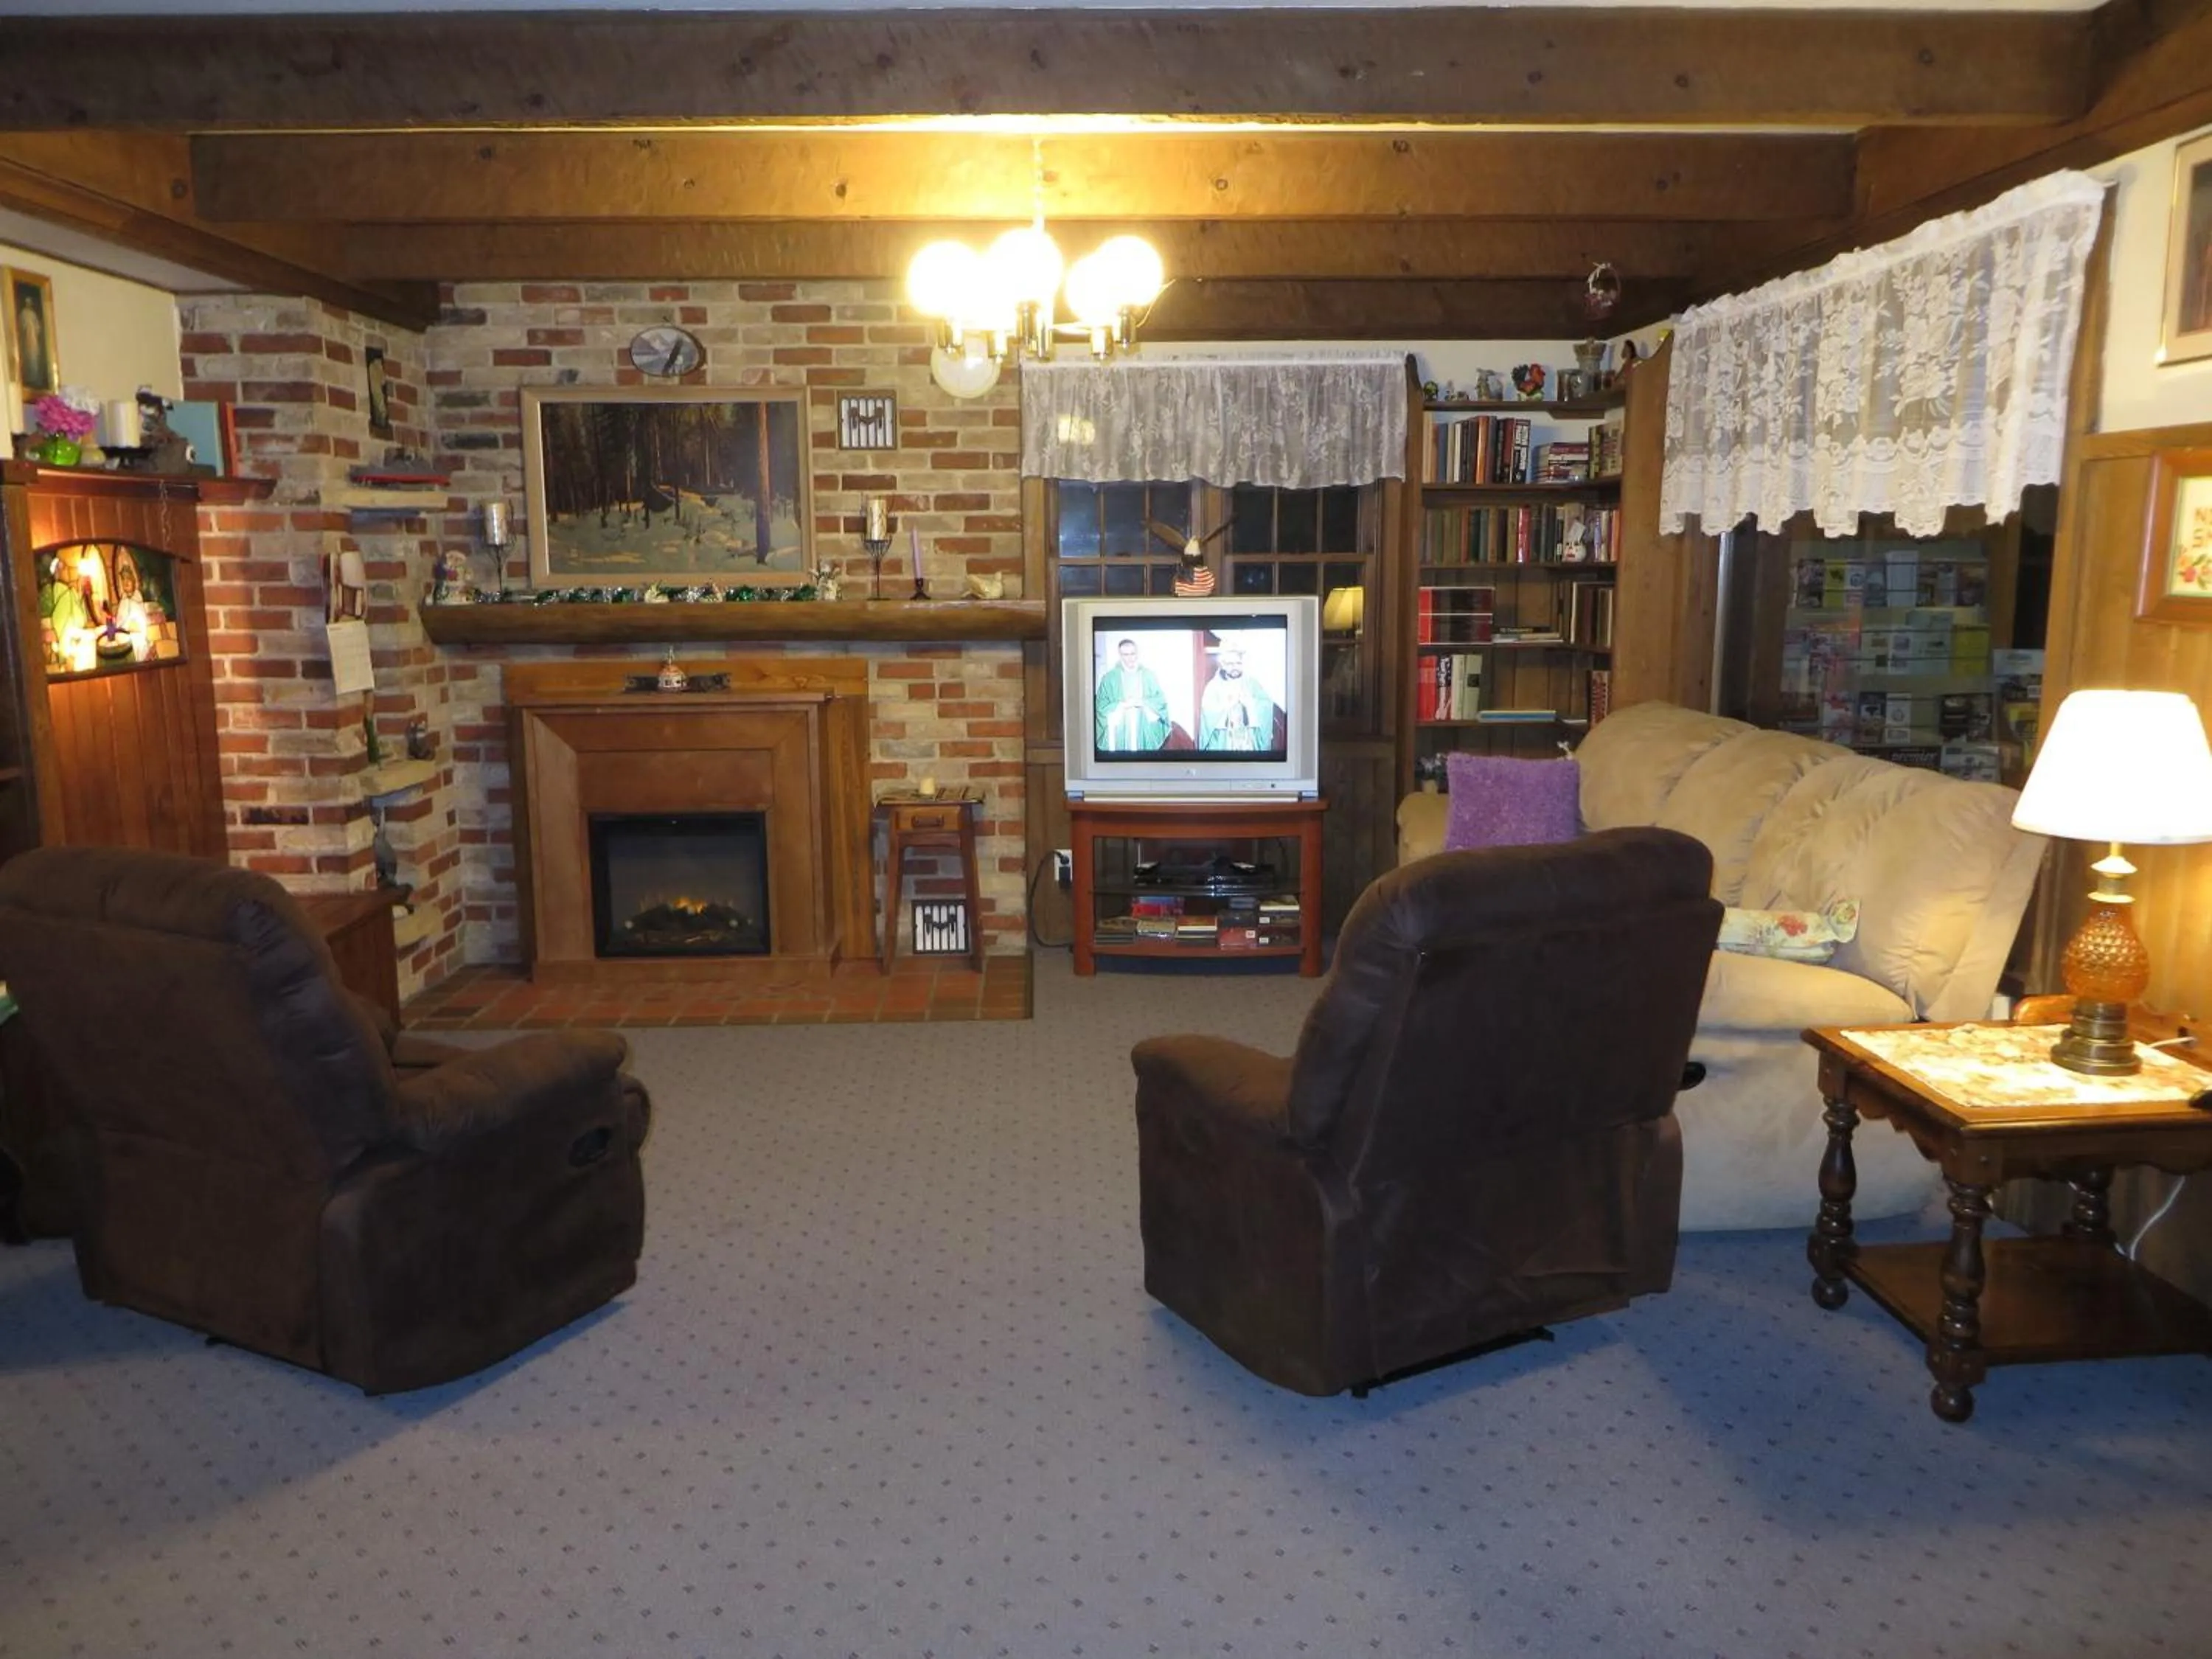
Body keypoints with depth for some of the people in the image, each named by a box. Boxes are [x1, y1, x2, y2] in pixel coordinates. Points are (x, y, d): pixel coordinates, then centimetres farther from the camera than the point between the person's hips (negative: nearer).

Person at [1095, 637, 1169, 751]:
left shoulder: (1149, 675, 8)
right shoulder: (1109, 678, 2)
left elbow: (1161, 700, 5)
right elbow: (1101, 706, -3)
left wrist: (1143, 702, -11)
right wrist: (1123, 705, -15)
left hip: (1146, 733, 2)